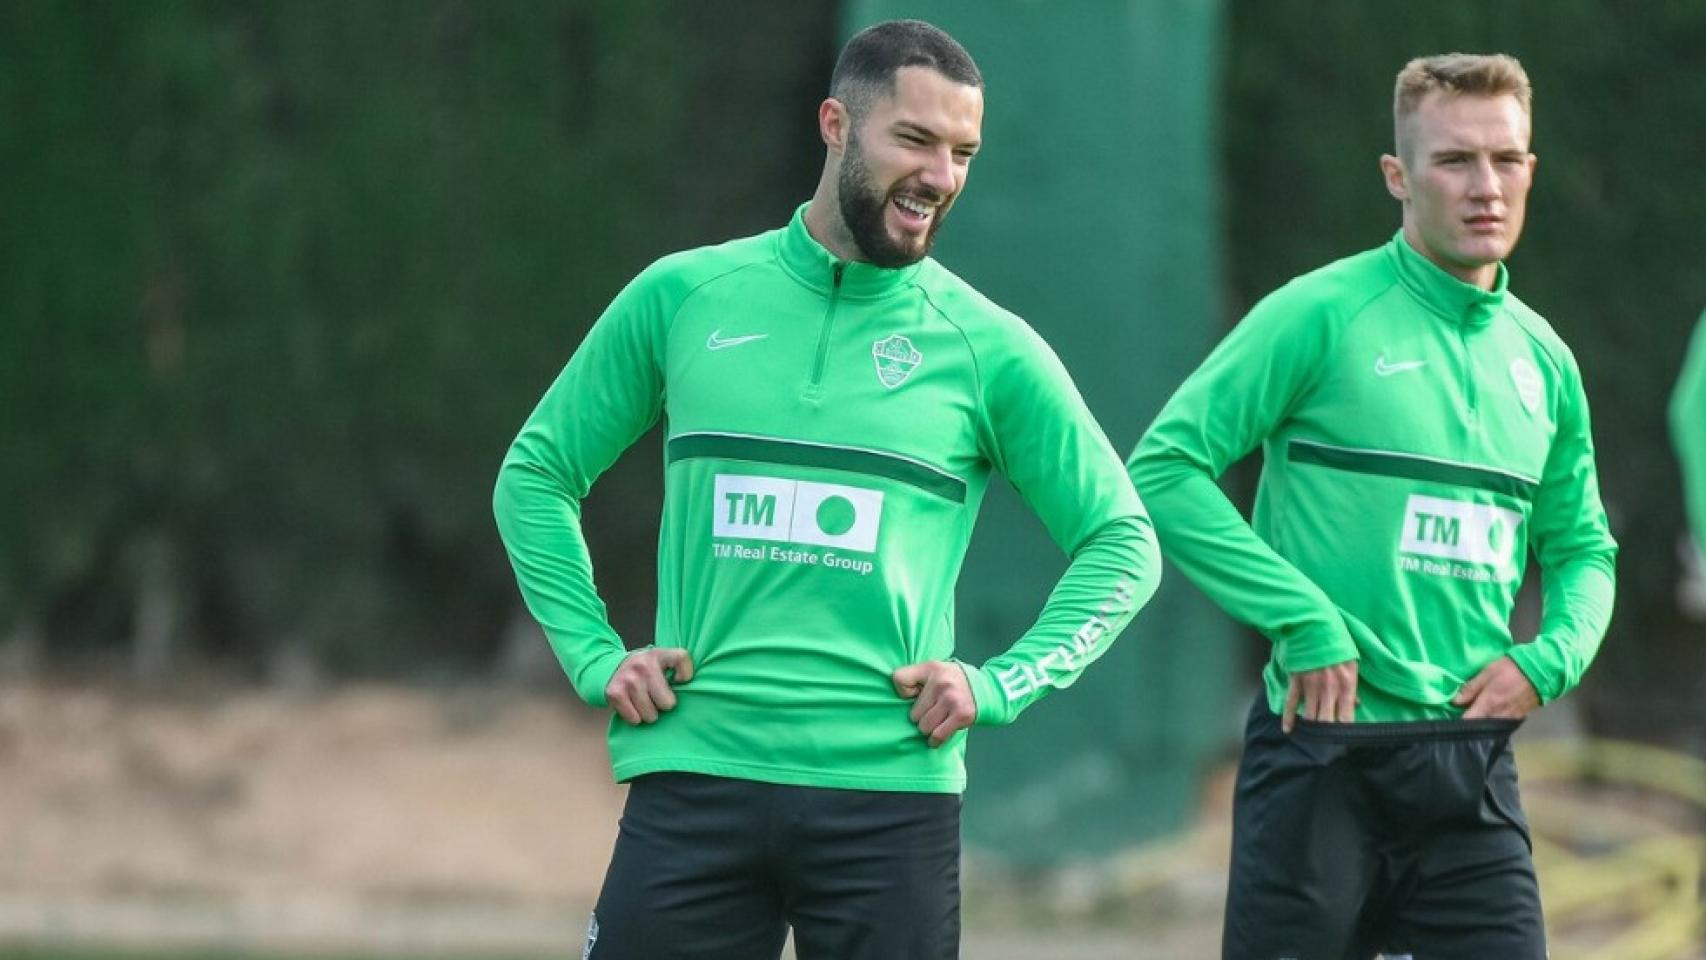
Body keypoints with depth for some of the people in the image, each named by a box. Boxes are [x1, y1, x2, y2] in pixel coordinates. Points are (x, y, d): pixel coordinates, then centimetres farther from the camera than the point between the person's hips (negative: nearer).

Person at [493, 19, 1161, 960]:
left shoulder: (988, 347, 4)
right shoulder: (684, 297, 7)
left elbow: (1121, 545, 11)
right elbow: (536, 474, 16)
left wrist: (1000, 685, -2)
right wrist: (593, 658, 5)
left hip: (890, 794, 0)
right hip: (694, 782, 1)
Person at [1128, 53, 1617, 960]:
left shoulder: (1541, 359, 11)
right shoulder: (1323, 316, -6)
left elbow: (1583, 548, 22)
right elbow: (1163, 469, -10)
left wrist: (1548, 657, 1)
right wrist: (1302, 619, -16)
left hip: (1471, 767, 5)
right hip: (1324, 747, -5)